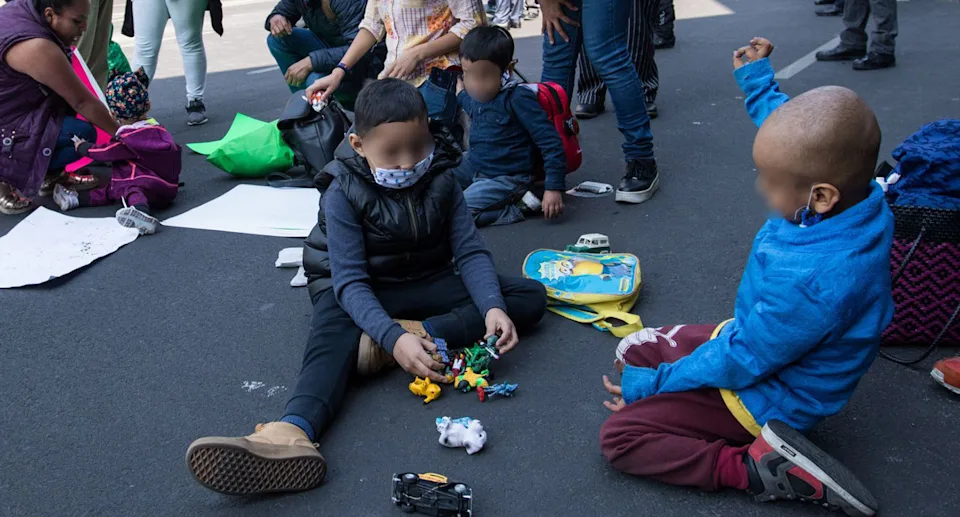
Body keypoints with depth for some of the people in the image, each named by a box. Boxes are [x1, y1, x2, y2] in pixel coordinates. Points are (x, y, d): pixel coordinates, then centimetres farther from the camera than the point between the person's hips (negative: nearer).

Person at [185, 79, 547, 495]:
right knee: (333, 338, -39)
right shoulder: (344, 194, -19)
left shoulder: (440, 180, -8)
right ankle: (291, 434, -68)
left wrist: (492, 308, -30)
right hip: (357, 293, -4)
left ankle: (421, 330, -30)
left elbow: (470, 252, -9)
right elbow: (350, 282, -26)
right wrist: (393, 337, -44)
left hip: (425, 285, 4)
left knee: (532, 297, -13)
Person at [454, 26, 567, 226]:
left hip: (507, 178, -9)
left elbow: (551, 143, -21)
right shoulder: (474, 94, 1)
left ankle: (516, 207, -7)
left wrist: (555, 188, -23)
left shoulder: (518, 98, -22)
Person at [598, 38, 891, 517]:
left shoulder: (810, 282, -41)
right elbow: (792, 131, 7)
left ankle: (756, 466, -12)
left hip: (766, 397, -9)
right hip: (755, 336, 9)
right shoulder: (858, 191, -17)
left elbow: (739, 361, -26)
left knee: (618, 437, -11)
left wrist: (654, 382, -11)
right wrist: (758, 81, 19)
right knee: (632, 349, 17)